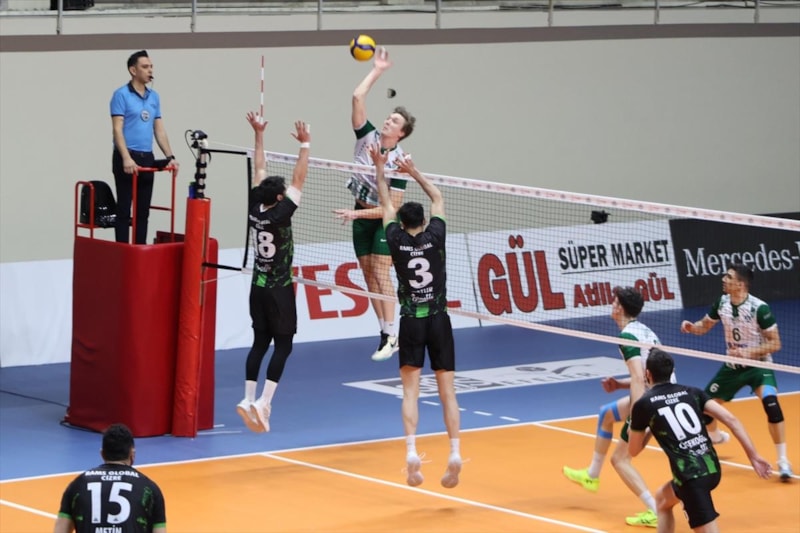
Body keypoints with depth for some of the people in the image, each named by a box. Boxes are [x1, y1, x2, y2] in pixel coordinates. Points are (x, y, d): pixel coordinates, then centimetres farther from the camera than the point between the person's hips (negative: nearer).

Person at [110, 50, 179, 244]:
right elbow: (117, 130, -14)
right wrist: (126, 158, -25)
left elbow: (159, 130, 15)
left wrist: (170, 157, 6)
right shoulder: (121, 95, -8)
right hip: (127, 158, -7)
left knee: (143, 210, 9)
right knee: (124, 209, -3)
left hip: (147, 158, 7)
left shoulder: (154, 97, 13)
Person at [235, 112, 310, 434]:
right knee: (283, 345, -1)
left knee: (260, 342, 12)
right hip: (279, 290, -7)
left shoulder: (255, 209, -3)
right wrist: (305, 145, -19)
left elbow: (260, 172, 5)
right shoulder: (280, 214, -18)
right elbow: (299, 181, -19)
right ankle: (263, 403, -11)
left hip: (258, 287, 7)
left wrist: (259, 134, 9)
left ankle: (249, 400, 5)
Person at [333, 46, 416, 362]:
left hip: (383, 219, -6)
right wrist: (377, 71, -10)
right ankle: (387, 333, 9)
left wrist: (357, 214, -21)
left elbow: (392, 206, -18)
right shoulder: (368, 136, -5)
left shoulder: (399, 162, -18)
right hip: (360, 217, 6)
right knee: (368, 274, 5)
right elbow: (357, 98, -13)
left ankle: (389, 336, -15)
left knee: (381, 272, -14)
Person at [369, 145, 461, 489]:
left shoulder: (397, 240, -2)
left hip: (411, 322, -1)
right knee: (447, 391, 3)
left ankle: (411, 453, -18)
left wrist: (379, 167, 21)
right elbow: (437, 199, 16)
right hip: (439, 321, 1)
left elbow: (386, 204, 12)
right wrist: (413, 171, 23)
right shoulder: (435, 237, -1)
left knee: (410, 389, -1)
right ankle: (455, 454, -7)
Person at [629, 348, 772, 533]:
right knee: (662, 499, 32)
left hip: (691, 475, -7)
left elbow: (634, 450, 15)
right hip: (712, 467, 7)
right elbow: (730, 419, 4)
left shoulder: (643, 404, 2)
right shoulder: (691, 392, 13)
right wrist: (753, 455, 5)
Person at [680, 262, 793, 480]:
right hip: (733, 366, 6)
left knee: (771, 403, -31)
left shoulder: (760, 308, -24)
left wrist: (749, 352, -32)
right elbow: (704, 325, 10)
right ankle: (715, 437, 45)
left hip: (758, 365, -6)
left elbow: (775, 344, -19)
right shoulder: (721, 303, -7)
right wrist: (690, 326, -13)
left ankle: (783, 461, -23)